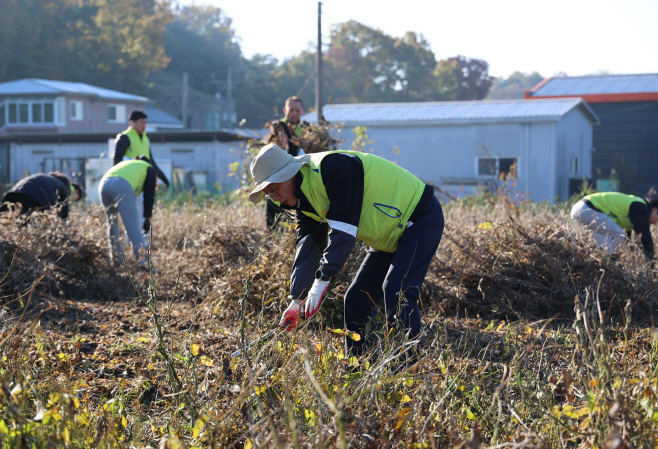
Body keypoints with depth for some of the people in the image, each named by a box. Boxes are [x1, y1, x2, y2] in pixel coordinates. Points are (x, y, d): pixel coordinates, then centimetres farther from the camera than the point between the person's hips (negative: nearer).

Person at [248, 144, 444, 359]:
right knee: (355, 300, 7)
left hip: (420, 218, -10)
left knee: (396, 291, -25)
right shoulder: (305, 199, 2)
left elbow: (344, 227, -32)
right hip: (390, 235, 10)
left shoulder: (334, 167, -27)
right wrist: (297, 300, -4)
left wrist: (323, 279, -33)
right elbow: (307, 248, 2)